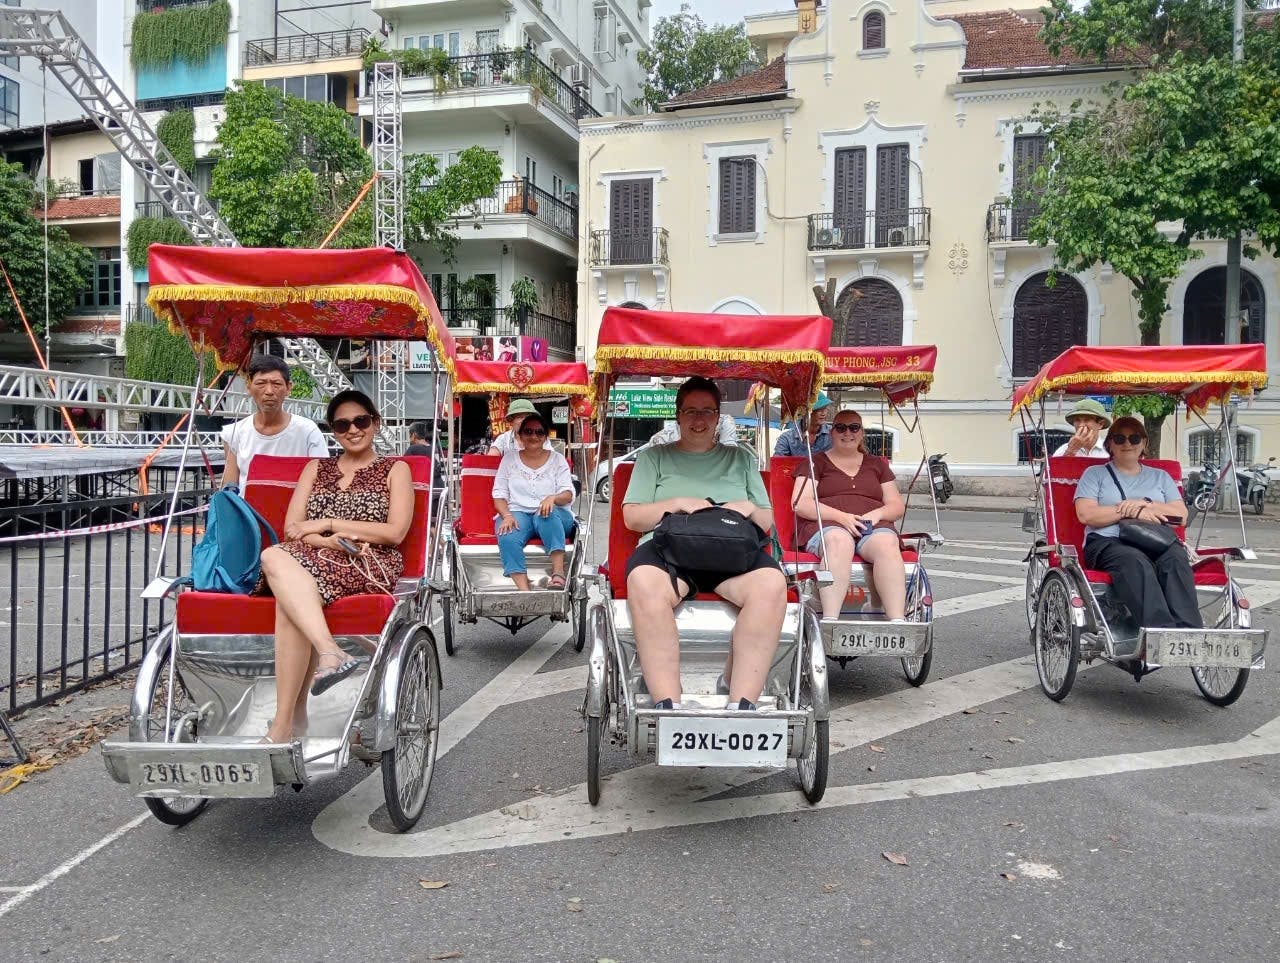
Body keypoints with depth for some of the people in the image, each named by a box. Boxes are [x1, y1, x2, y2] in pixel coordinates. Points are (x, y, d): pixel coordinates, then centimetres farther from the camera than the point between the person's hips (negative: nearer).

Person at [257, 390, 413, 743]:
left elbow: (395, 532, 1)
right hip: (312, 558, 4)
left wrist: (329, 522, -3)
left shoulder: (395, 470, 16)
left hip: (370, 566, -4)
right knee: (277, 556, -35)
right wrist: (334, 541, -10)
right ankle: (329, 651, -48)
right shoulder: (316, 468, 26)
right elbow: (292, 528, 12)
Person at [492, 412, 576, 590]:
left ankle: (558, 574, -46)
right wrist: (507, 516, -11)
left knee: (548, 514, -38)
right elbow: (499, 494, 10)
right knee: (508, 538, -34)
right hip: (517, 513, 0)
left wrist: (553, 498, -19)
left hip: (553, 515, 0)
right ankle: (524, 592, -46)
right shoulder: (509, 459, 16)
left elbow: (568, 494, 5)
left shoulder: (557, 459, 15)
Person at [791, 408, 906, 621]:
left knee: (887, 545, -33)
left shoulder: (877, 464, 26)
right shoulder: (816, 462, 16)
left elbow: (897, 506, 21)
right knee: (839, 541, -39)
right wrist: (841, 516, -12)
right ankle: (830, 620, -52)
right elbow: (800, 503, 2)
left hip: (873, 526, 3)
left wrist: (877, 514, -4)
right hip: (827, 525, -3)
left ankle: (898, 622, -44)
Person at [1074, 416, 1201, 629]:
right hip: (1109, 542, -3)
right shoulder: (1095, 474, 20)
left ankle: (1190, 630, -47)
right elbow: (1086, 514, 2)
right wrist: (1132, 512, -2)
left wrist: (1146, 504, -1)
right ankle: (1161, 629, -55)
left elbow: (1181, 516, 15)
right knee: (1136, 562, -39)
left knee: (1176, 559, -34)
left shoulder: (1160, 477, 29)